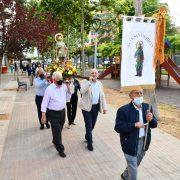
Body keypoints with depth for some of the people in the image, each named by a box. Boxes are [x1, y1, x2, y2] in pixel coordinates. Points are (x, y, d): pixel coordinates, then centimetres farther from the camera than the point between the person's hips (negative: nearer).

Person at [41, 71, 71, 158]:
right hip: (53, 113, -5)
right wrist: (43, 116, -14)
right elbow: (44, 103, -12)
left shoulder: (64, 87, -1)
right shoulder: (49, 89, -15)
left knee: (59, 130, 20)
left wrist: (68, 89, -6)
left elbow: (67, 99, 9)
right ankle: (60, 149, 12)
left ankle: (55, 141, 48)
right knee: (57, 131, -2)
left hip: (62, 112, 5)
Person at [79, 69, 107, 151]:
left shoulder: (99, 83, 9)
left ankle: (87, 136, 41)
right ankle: (89, 143, 10)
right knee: (89, 125, -3)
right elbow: (82, 91, -26)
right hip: (87, 107, -5)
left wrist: (104, 107, 6)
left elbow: (102, 96, 11)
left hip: (96, 107, 5)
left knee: (92, 125, 16)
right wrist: (89, 81, -26)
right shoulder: (85, 81, -7)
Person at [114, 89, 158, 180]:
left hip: (144, 142, 6)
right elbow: (118, 128, -20)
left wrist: (151, 120, -20)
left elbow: (154, 124, 3)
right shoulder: (123, 110, -18)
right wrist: (134, 125, -28)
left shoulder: (147, 107, -2)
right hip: (131, 144, -6)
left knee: (135, 164, 27)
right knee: (133, 167, 6)